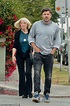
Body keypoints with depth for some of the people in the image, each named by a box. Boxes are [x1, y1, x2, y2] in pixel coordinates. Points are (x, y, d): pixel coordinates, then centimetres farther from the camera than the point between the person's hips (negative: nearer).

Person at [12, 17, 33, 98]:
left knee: (28, 73, -13)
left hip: (28, 55, -1)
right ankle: (23, 92, 7)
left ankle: (29, 91, -4)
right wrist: (13, 55, -6)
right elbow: (15, 46, 3)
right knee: (21, 74, 2)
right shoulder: (17, 33, 4)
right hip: (20, 56, 1)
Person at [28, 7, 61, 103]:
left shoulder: (55, 26, 5)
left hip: (49, 54, 1)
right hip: (38, 53, -1)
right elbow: (30, 37, 10)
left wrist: (53, 51, 2)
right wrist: (35, 48, -1)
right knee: (37, 73, -15)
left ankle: (47, 94, 13)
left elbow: (57, 40, 11)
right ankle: (36, 93, -19)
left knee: (48, 76, 4)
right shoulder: (36, 25, 3)